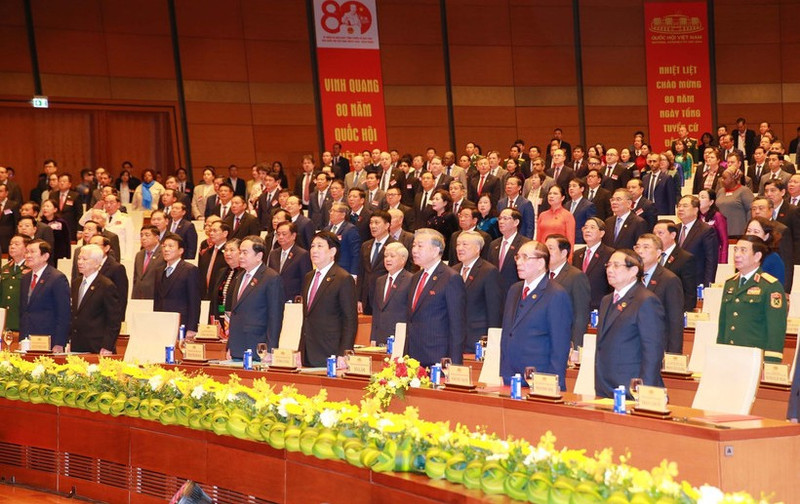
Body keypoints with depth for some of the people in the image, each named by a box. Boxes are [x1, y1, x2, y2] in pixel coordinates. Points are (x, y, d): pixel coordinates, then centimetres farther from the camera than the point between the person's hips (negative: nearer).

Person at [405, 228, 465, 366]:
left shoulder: (451, 279, -8)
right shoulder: (416, 278, 18)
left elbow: (457, 326, -11)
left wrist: (453, 365, -16)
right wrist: (407, 356, 14)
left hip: (437, 359, -7)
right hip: (414, 359, 7)